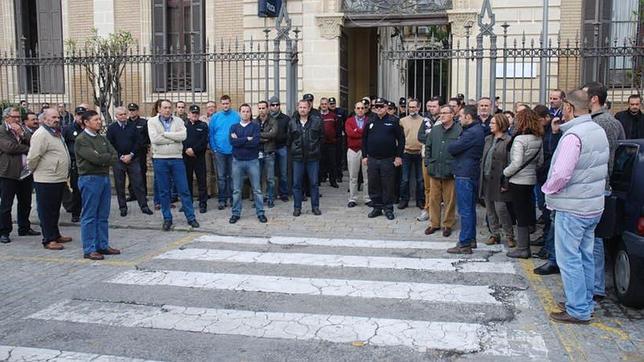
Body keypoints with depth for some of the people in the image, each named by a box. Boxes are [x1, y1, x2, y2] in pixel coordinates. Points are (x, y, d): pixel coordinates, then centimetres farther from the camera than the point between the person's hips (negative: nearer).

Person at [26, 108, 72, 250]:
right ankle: (49, 240, 6)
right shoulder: (41, 134, -16)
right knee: (46, 211, 0)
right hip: (46, 180, -9)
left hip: (59, 179, 9)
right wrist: (33, 170, -4)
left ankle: (55, 235, 29)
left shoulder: (56, 133, 15)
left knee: (55, 210, 18)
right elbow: (33, 156, -19)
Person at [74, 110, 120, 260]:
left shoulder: (102, 138, 15)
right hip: (90, 179, -7)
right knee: (89, 216, -2)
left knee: (103, 216, 11)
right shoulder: (81, 140, -8)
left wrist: (103, 159, -11)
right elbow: (95, 158, -19)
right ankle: (89, 249, 2)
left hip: (104, 177, 7)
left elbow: (115, 156, 5)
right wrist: (108, 157, -2)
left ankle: (103, 245, 20)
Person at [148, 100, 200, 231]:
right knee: (163, 191, 7)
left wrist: (165, 134, -13)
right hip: (160, 160, -1)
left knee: (184, 190, 4)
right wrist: (174, 138, -11)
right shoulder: (152, 122, 1)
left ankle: (191, 217, 12)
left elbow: (183, 136, -13)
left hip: (177, 159, 1)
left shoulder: (178, 121, 5)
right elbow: (154, 139, -15)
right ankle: (167, 219, 18)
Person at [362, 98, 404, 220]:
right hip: (372, 159, 3)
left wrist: (399, 156, -5)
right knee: (373, 185, 8)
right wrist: (364, 156, 7)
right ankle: (377, 207, 20)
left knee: (388, 186, 2)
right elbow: (364, 139, 12)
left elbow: (401, 139, -1)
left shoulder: (393, 121, -2)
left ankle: (388, 208, 13)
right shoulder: (370, 122, 8)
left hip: (388, 160, -3)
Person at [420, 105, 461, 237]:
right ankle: (434, 223, 21)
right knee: (433, 198, 10)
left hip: (450, 171, -4)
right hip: (434, 170, 5)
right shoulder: (435, 129, 10)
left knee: (449, 200, 5)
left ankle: (448, 225, 17)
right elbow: (428, 147, 15)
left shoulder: (459, 130, -6)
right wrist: (428, 163, 6)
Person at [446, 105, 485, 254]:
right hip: (473, 174, 10)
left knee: (465, 211, -6)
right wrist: (456, 145, -2)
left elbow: (451, 148, -16)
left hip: (465, 176, -10)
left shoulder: (472, 133, -19)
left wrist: (453, 144, 2)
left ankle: (464, 244, -1)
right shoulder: (478, 130, 14)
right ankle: (471, 239, 26)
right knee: (470, 209, 16)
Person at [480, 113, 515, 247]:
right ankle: (495, 234, 22)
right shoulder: (488, 139, 14)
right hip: (486, 179, 7)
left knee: (500, 208, -7)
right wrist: (481, 175, 10)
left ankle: (509, 236, 8)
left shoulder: (507, 140, -9)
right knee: (489, 209, 11)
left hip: (498, 180, -7)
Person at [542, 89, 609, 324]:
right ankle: (585, 303, 28)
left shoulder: (573, 135, -21)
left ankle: (578, 311, 4)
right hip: (593, 206, 9)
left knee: (569, 258, -1)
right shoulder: (599, 131, 9)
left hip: (572, 208, -9)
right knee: (585, 256, 17)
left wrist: (547, 188, -7)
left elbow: (562, 174, -25)